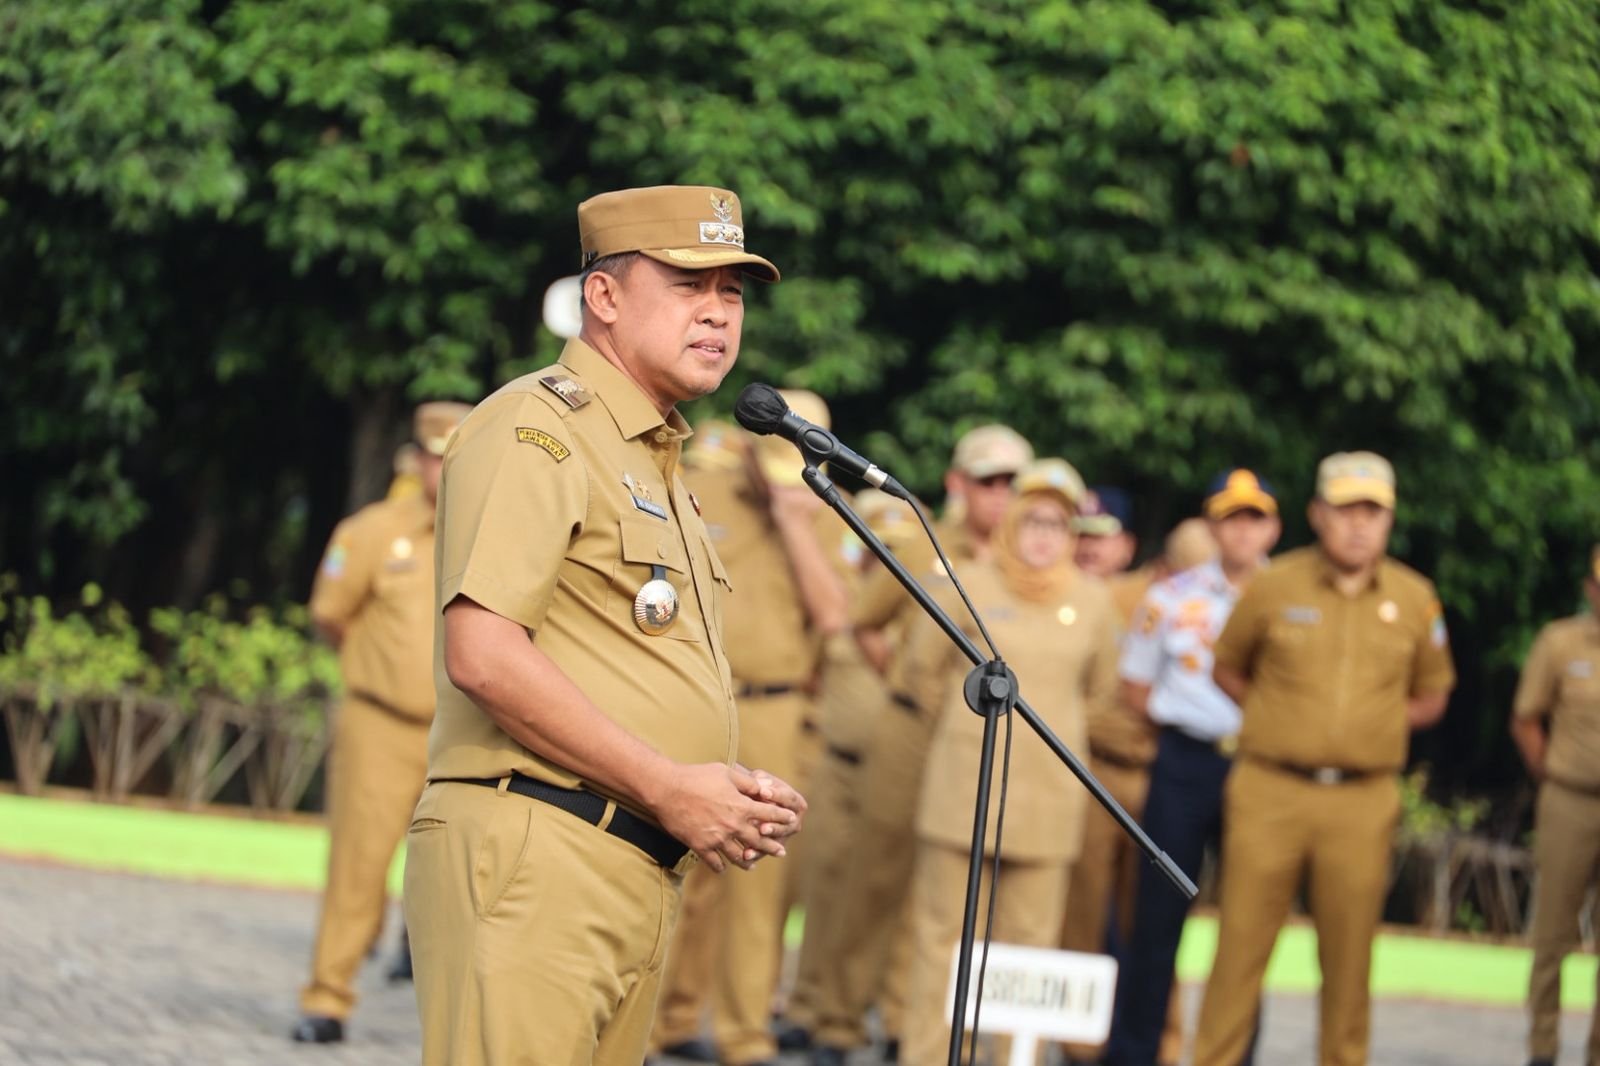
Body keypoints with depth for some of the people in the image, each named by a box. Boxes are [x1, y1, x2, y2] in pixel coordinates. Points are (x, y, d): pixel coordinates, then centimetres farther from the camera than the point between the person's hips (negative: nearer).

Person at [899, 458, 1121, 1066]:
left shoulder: (1093, 602, 6)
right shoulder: (969, 588, 0)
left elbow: (1099, 686, 21)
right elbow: (922, 667, 13)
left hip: (1049, 793, 2)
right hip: (966, 783, -2)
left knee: (1029, 941, 2)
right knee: (944, 930, -1)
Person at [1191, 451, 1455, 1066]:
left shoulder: (1413, 599, 6)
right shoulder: (1275, 587, 2)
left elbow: (1431, 696, 18)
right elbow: (1226, 669, 16)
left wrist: (1374, 722, 5)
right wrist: (1274, 719, 5)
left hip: (1363, 802, 1)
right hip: (1271, 792, -1)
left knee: (1348, 956, 4)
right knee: (1242, 943, -2)